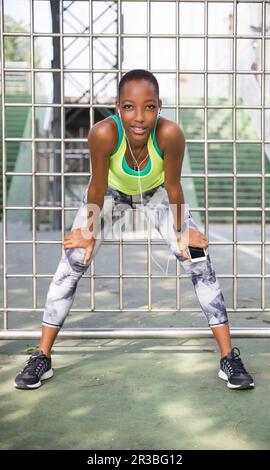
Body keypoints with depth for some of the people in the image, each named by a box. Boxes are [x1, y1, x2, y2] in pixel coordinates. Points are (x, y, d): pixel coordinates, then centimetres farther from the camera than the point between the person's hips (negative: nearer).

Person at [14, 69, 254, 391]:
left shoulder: (170, 133, -39)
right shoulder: (103, 133, -39)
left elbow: (173, 187, -23)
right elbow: (97, 187, -24)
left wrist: (181, 232, -10)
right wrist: (90, 232, -11)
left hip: (157, 193, 0)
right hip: (112, 192, 0)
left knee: (200, 264, -7)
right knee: (71, 265, -6)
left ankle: (229, 358, 5)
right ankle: (42, 358, 8)